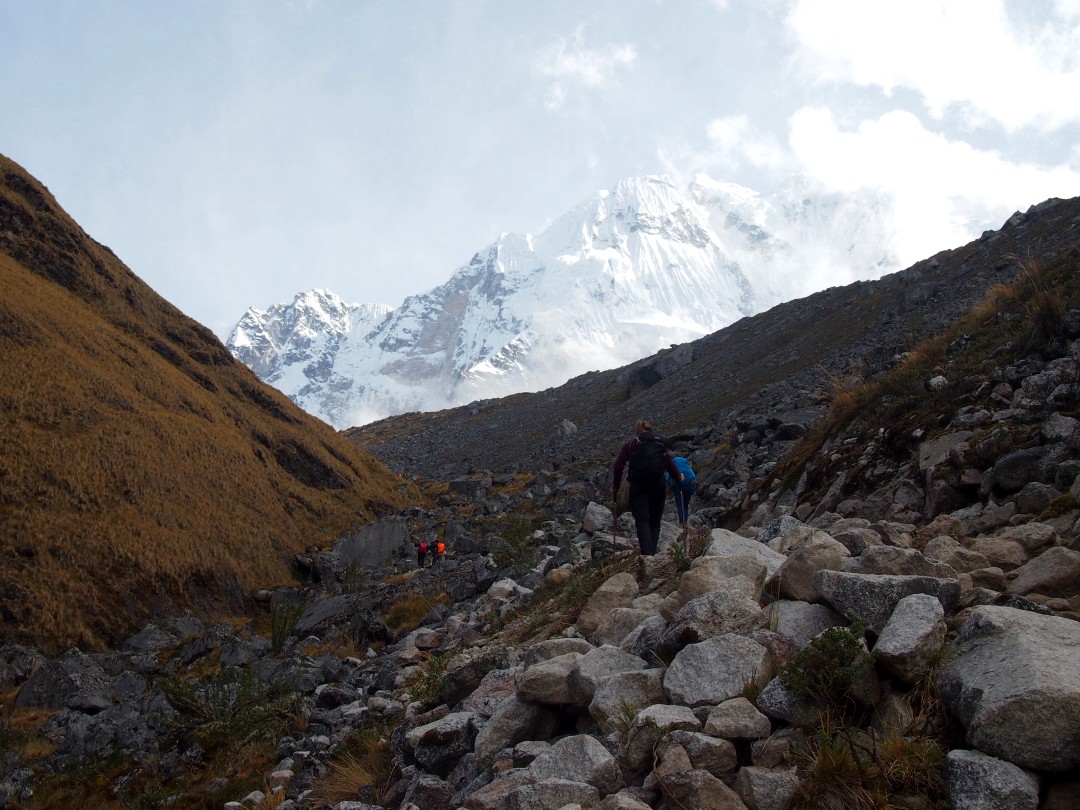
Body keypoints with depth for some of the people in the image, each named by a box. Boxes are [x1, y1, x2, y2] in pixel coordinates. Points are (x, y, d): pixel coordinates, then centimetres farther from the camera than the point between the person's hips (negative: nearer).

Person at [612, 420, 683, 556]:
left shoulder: (630, 445, 12)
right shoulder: (662, 445, 17)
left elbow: (618, 466, 2)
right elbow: (671, 466, 11)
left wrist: (615, 487, 11)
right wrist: (679, 477, 30)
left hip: (638, 485, -2)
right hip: (658, 486, 2)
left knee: (642, 521, -8)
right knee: (655, 522, 12)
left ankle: (647, 554, -27)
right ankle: (652, 553, 1)